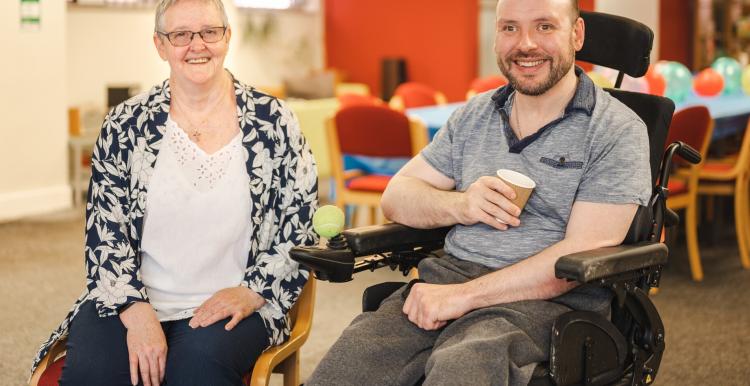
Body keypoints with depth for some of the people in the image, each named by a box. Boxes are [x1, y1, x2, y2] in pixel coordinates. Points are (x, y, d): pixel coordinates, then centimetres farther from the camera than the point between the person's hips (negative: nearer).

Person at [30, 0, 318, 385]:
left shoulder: (273, 122, 2)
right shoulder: (125, 126, 4)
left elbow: (300, 228, 4)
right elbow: (104, 232, 2)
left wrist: (251, 292, -8)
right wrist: (135, 311, -12)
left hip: (226, 307, -1)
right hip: (128, 300, 2)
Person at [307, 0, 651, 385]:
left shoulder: (617, 130, -1)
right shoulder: (475, 114, 16)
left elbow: (584, 255, -11)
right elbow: (396, 197, 16)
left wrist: (464, 295, -17)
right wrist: (459, 205, -8)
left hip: (546, 301, -4)